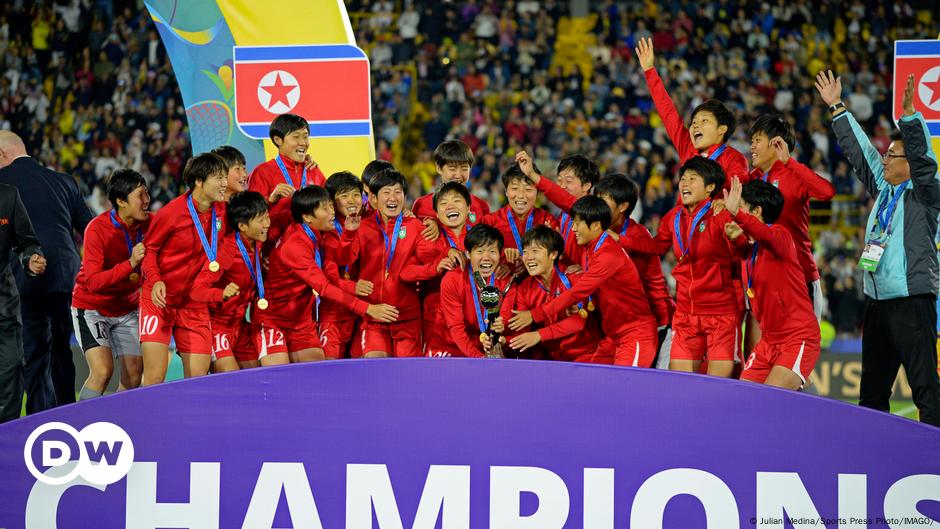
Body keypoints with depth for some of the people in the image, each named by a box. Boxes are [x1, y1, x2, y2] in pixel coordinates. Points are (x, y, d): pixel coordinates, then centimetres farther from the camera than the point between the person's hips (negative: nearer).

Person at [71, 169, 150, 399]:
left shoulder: (150, 223, -9)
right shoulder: (97, 229, -23)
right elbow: (93, 282, -30)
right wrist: (130, 264, -40)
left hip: (128, 309, 5)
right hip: (92, 308, -5)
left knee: (134, 375, -4)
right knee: (103, 371, -22)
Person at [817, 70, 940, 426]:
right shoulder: (883, 189, 14)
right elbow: (859, 151, 20)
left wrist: (909, 114, -31)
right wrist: (837, 108, 22)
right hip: (877, 302, 8)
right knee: (872, 390, 13)